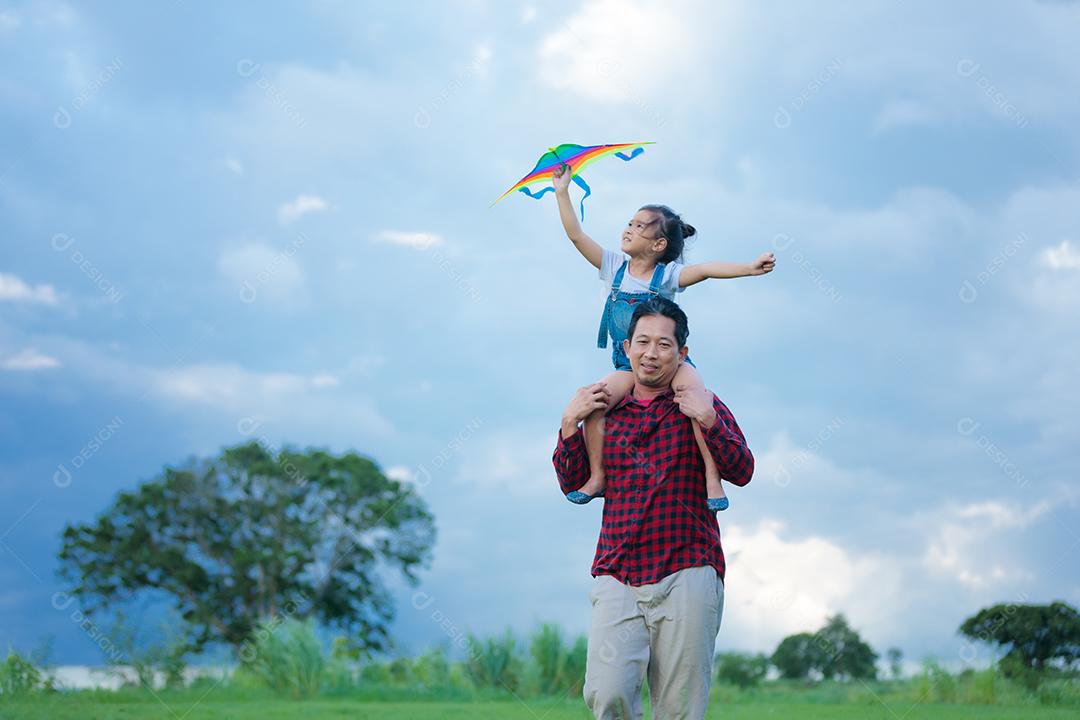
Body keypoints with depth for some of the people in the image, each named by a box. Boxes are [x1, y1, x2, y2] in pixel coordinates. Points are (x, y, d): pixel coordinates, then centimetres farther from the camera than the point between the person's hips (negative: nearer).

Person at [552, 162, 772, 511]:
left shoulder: (668, 274, -4)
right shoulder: (614, 266, 6)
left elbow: (706, 269, -20)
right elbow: (576, 235, 3)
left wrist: (750, 267, -35)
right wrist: (562, 193, 0)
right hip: (628, 366, 3)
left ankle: (712, 476, -26)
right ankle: (597, 476, -13)